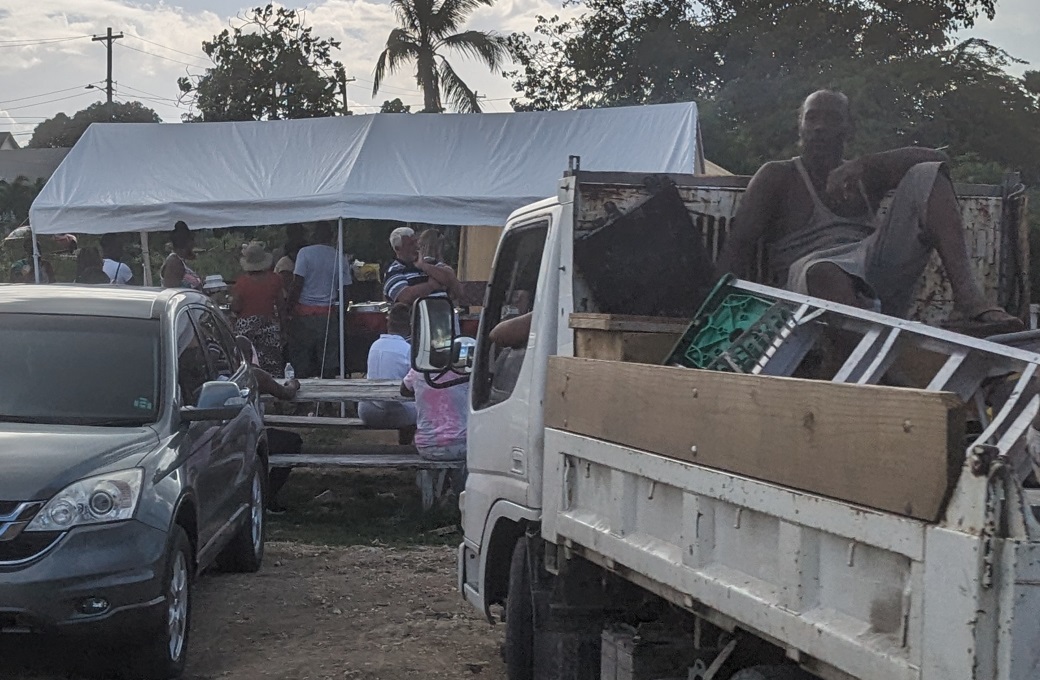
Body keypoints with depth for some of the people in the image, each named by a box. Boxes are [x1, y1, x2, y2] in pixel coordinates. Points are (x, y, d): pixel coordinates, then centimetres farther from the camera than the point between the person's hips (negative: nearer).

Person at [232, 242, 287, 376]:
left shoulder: (242, 281, -10)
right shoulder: (274, 279, -2)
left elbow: (235, 308, -8)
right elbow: (281, 305, 3)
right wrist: (282, 324, 14)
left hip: (246, 326, -2)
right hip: (270, 325, 3)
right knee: (272, 365, 6)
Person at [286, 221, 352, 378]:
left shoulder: (305, 253, -6)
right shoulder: (340, 258, 4)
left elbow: (297, 284, -11)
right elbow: (345, 291, 6)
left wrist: (289, 310, -4)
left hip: (304, 312, -2)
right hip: (328, 315, 3)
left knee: (300, 359, 3)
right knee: (328, 359, 7)